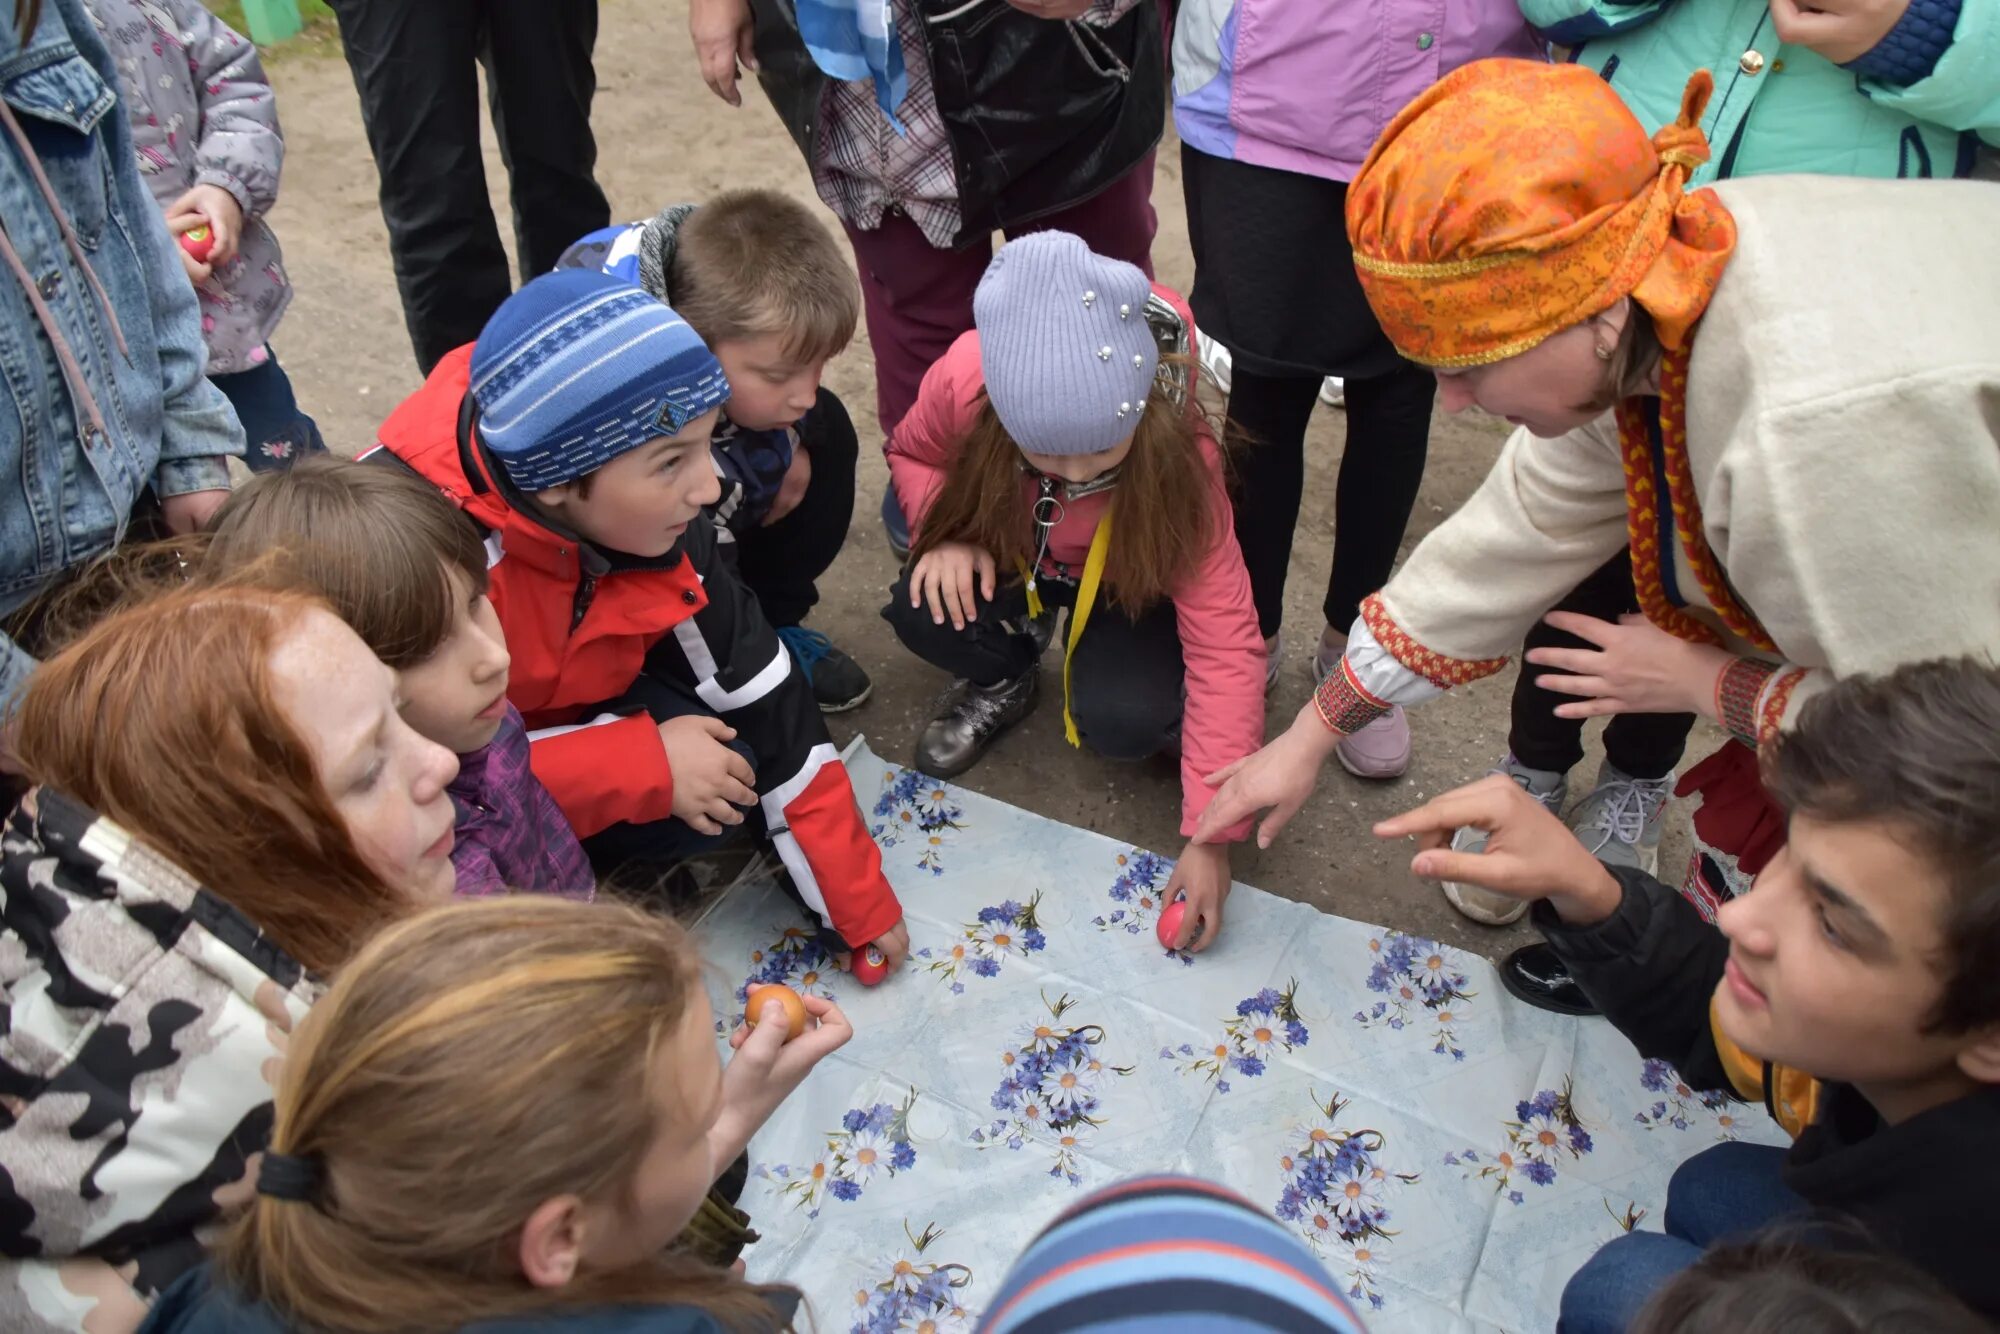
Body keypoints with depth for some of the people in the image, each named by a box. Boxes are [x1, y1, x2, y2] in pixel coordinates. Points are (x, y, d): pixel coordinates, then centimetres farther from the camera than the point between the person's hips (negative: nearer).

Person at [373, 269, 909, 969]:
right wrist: (644, 767, -32)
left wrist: (860, 904, -9)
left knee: (731, 767, -18)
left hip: (568, 712, 5)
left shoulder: (655, 518, -20)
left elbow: (761, 698, -14)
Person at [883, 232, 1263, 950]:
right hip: (1012, 557, 3)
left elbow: (1226, 648, -35)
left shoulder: (1178, 458, -36)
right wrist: (947, 533, -29)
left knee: (1118, 720, -30)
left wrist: (1211, 833, -37)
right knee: (920, 612, -29)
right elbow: (912, 453, -6)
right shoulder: (963, 381, -33)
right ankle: (1003, 682, 5)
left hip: (1130, 578, -2)